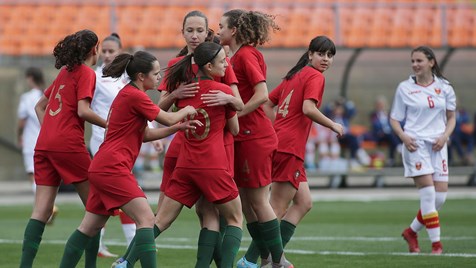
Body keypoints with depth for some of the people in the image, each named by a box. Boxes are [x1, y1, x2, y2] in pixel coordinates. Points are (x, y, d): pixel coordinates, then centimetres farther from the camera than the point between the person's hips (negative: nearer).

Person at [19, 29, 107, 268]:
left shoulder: (65, 72, 21)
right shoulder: (86, 73, -2)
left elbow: (40, 106, 26)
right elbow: (83, 111, -14)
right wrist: (109, 125, -4)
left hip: (44, 144, 7)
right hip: (69, 145, -7)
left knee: (41, 210, 1)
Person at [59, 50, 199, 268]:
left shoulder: (127, 94, 19)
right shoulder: (135, 96, -11)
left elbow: (145, 134, 21)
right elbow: (169, 119, -5)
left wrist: (179, 127, 12)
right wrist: (186, 111, 15)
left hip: (101, 168, 10)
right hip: (113, 168, -10)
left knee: (90, 227, 14)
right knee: (146, 218, -14)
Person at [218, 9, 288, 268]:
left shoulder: (246, 55, -13)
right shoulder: (235, 57, 14)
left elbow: (262, 95, -22)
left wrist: (233, 114, -19)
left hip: (255, 137, -9)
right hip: (243, 137, 9)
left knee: (257, 200, -4)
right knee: (246, 202, 11)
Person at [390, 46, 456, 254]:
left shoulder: (444, 87, 7)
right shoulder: (404, 88, 2)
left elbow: (451, 117, 14)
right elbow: (394, 119, 6)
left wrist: (445, 136, -4)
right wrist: (403, 136, -13)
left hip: (437, 144, 3)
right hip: (415, 143, -3)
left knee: (440, 196, -2)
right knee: (428, 192, -15)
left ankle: (412, 231, 19)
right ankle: (436, 243, -10)